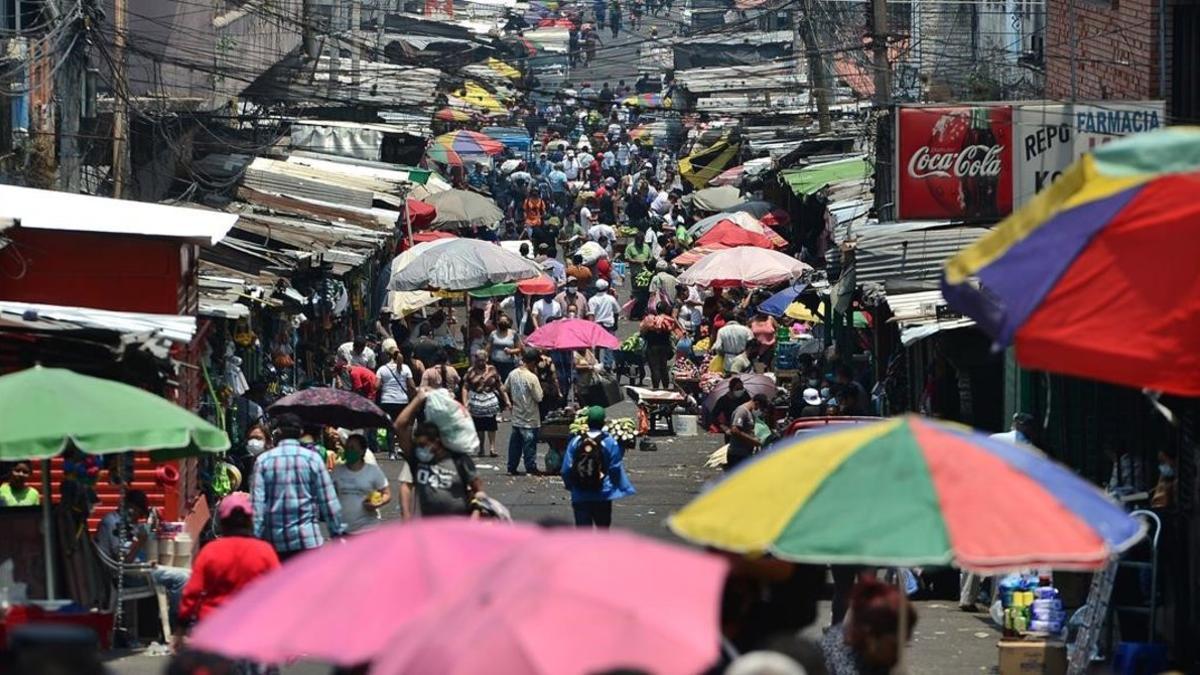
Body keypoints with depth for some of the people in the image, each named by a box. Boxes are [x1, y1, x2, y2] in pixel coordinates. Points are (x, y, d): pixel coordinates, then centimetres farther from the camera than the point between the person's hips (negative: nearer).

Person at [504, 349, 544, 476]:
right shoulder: (532, 377, -20)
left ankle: (512, 468, 16)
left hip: (516, 417, 6)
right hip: (529, 419, -6)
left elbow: (505, 389, 12)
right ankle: (531, 468, 8)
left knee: (515, 443, 13)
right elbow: (539, 397, -18)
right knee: (529, 443, 3)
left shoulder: (513, 374, -1)